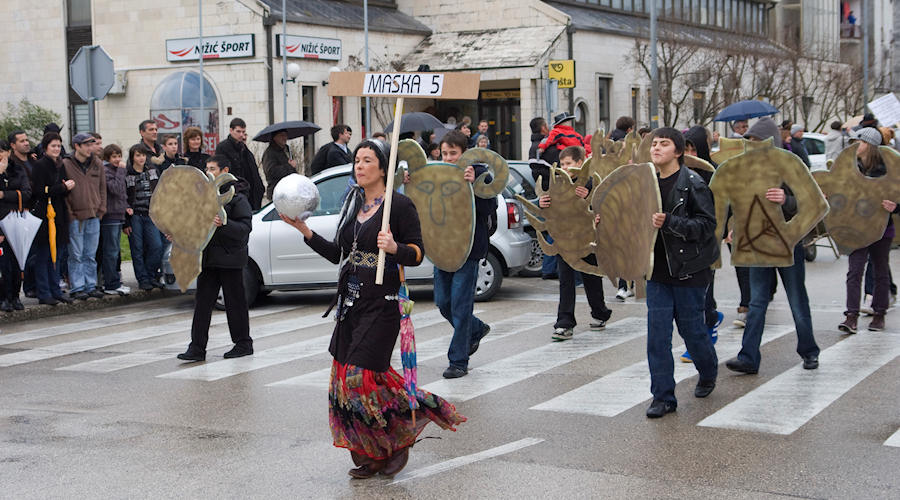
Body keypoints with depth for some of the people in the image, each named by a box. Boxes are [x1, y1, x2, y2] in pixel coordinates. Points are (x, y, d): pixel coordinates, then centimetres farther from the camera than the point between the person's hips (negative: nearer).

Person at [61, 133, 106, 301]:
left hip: (94, 216, 4)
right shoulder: (65, 165, -6)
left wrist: (101, 209, 6)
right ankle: (77, 288, 5)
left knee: (91, 255, 9)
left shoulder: (97, 164, 7)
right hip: (75, 217, -4)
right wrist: (69, 213, -8)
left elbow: (102, 188, 14)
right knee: (76, 255, -1)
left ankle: (90, 286, 16)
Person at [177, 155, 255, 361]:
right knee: (202, 302, 3)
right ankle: (197, 348, 3)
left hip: (230, 258, -7)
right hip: (208, 257, 7)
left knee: (235, 302, 3)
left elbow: (245, 226, -16)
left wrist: (224, 224, -31)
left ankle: (243, 343, 17)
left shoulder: (236, 196, -9)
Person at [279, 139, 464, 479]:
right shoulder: (353, 205, 14)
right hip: (351, 300, 8)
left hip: (382, 303, -7)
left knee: (362, 376, -12)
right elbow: (339, 255, 18)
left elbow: (418, 253, -8)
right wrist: (306, 232, 11)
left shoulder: (399, 205, -7)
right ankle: (369, 457, 16)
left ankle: (398, 442, 10)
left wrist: (394, 248, -27)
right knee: (345, 376, 5)